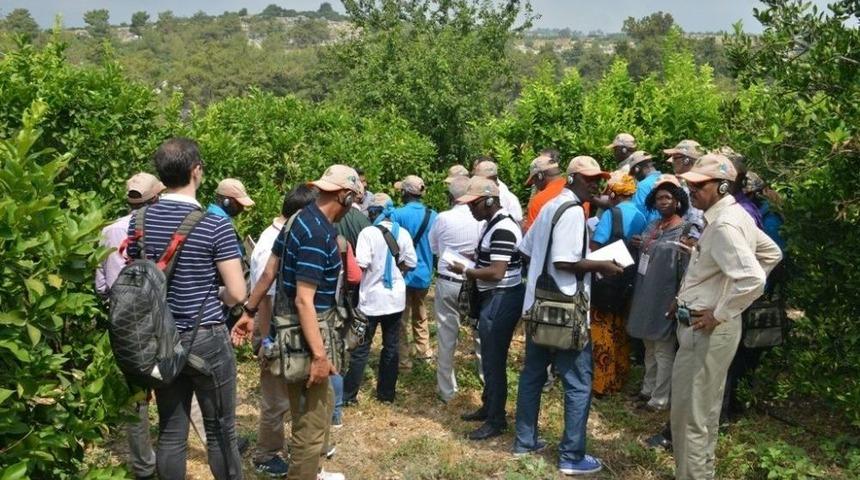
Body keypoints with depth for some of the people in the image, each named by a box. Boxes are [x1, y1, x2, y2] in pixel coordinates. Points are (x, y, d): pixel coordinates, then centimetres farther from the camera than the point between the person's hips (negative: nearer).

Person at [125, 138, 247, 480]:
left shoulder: (139, 221, 0)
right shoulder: (215, 224, -15)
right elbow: (237, 293, -15)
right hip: (207, 339, -5)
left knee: (170, 432, 13)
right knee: (220, 432, 7)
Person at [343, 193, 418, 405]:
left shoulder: (368, 233, -13)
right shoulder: (403, 233, 0)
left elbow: (361, 264, -19)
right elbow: (410, 263, 3)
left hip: (372, 298, -4)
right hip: (396, 298, 4)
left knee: (361, 348, 5)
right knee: (391, 347, 12)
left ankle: (349, 394, 11)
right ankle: (386, 393, 19)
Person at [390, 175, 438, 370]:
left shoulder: (397, 214, -18)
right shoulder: (433, 215, -3)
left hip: (404, 274, -5)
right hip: (424, 274, 5)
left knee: (401, 318, 6)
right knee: (420, 314, 23)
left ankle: (403, 360, 10)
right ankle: (424, 351, 32)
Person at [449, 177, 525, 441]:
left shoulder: (502, 229, -21)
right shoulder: (493, 223, 11)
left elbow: (497, 273, -27)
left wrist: (465, 271, -16)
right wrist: (471, 264, 6)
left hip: (501, 300, -10)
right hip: (492, 298, 10)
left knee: (494, 360, -1)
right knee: (490, 357, 19)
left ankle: (496, 420, 10)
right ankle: (488, 407, 33)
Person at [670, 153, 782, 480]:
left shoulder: (723, 225, -22)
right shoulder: (734, 215, 9)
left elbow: (752, 280, -33)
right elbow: (771, 253, 22)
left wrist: (720, 314, -21)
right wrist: (728, 294, 17)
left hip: (705, 331, -10)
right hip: (705, 329, 10)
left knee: (689, 414, -1)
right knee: (703, 412, 21)